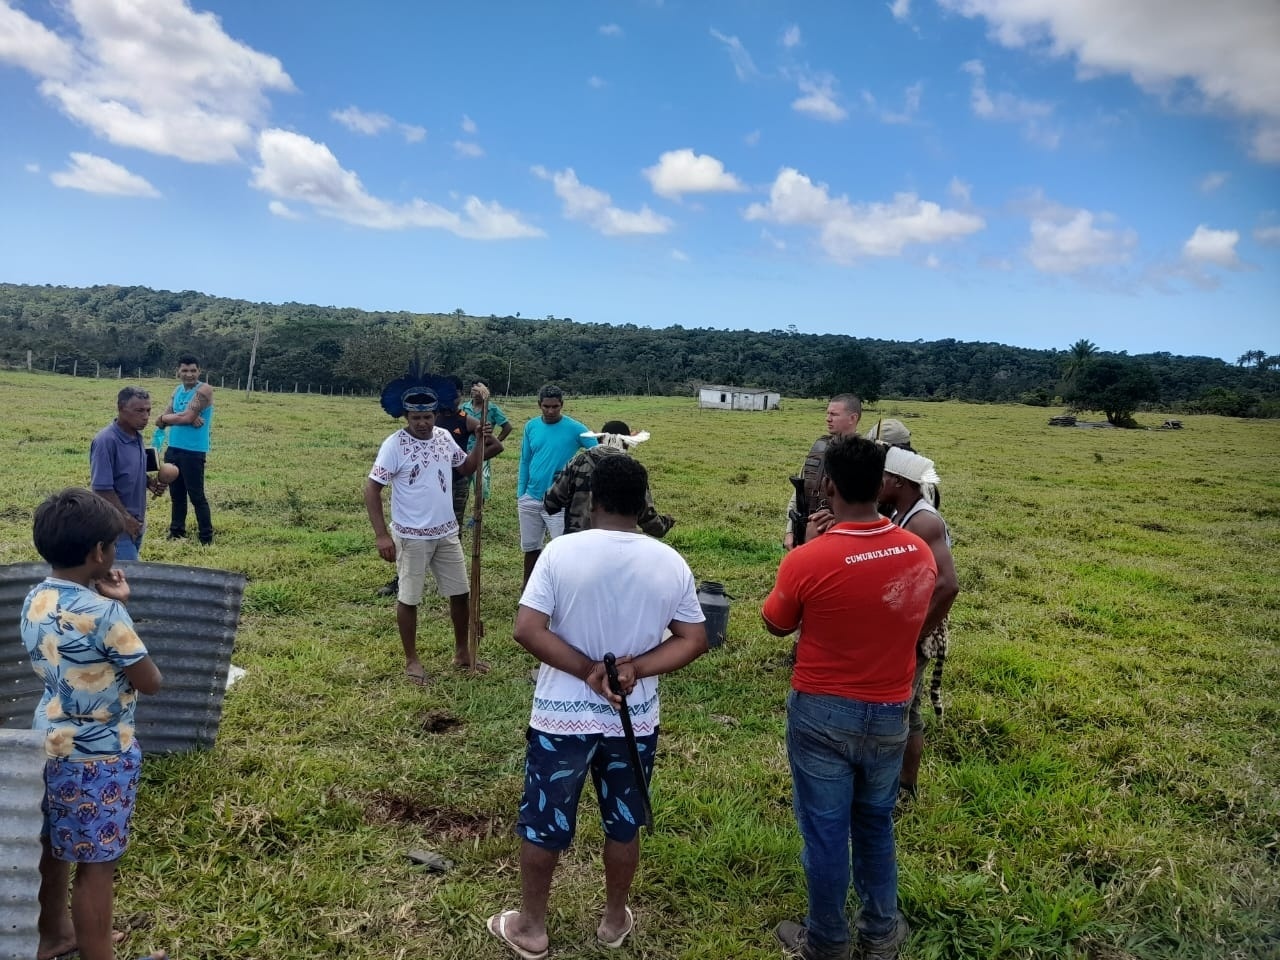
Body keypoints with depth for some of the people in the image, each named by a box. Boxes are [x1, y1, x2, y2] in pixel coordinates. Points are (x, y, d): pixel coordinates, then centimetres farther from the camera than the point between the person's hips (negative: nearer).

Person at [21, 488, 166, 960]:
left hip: (50, 742, 9)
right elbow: (150, 682, -16)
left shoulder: (35, 601, -2)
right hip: (98, 756, -9)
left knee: (52, 846, 25)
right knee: (95, 864, 5)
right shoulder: (103, 614, -27)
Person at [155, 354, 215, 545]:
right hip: (173, 449, 7)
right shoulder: (177, 390, 11)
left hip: (193, 452, -7)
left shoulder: (204, 390, -10)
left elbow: (187, 417, -19)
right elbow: (162, 419, 2)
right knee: (176, 494, 14)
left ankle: (206, 539, -1)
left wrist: (166, 418, -2)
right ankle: (176, 533, 24)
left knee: (197, 496, -5)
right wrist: (185, 418, -15)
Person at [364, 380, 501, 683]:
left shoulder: (444, 437, 1)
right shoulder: (394, 445, -16)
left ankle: (462, 652, 30)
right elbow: (371, 488, -16)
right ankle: (411, 660, 24)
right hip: (411, 537, -6)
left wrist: (482, 446, -2)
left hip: (447, 533, 6)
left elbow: (466, 467, 18)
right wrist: (382, 535, -21)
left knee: (461, 592, 13)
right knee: (409, 598, 7)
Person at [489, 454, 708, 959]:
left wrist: (589, 670, -15)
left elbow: (527, 630, -19)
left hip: (562, 715, -2)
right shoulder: (671, 563, -8)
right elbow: (694, 640, -5)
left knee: (542, 822, 16)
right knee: (623, 823, 20)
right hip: (635, 718, 2)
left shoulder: (561, 551, -15)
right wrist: (635, 668, -13)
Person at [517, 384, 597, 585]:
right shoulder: (531, 427, 3)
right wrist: (520, 494, 8)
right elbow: (524, 461, 9)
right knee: (531, 548, 16)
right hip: (530, 499, 4)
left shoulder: (574, 428, -9)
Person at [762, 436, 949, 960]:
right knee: (875, 824, 24)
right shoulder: (920, 553, -8)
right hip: (889, 713, 4)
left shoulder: (808, 560, -24)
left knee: (825, 832, 13)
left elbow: (776, 624, -5)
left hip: (823, 714, -4)